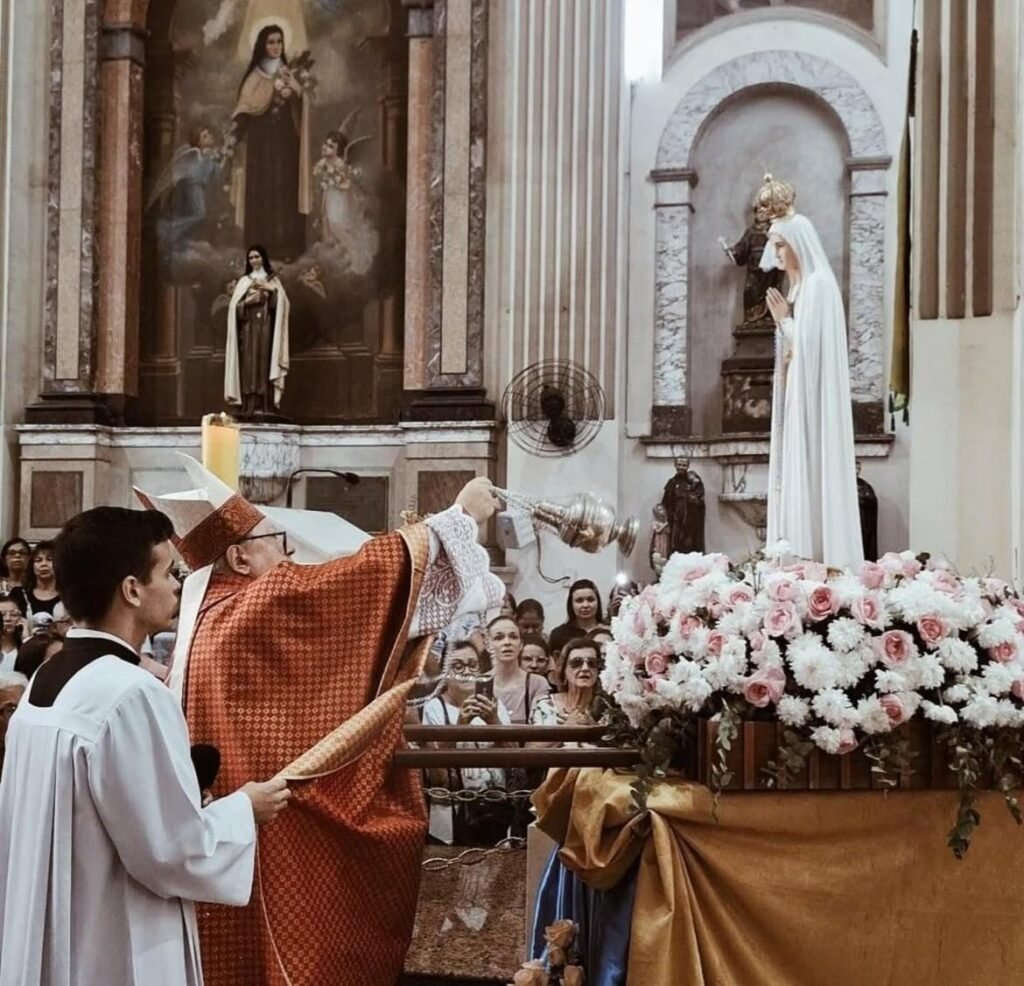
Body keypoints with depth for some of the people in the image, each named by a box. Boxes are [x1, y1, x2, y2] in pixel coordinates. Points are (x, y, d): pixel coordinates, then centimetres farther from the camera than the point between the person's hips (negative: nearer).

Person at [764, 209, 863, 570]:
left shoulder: (819, 284, -11)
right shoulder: (799, 285, 17)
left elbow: (810, 344, -18)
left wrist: (783, 320, -5)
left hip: (813, 399, -9)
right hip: (796, 397, 9)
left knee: (811, 474, -11)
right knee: (795, 475, 6)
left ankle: (818, 558, -11)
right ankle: (802, 556, 6)